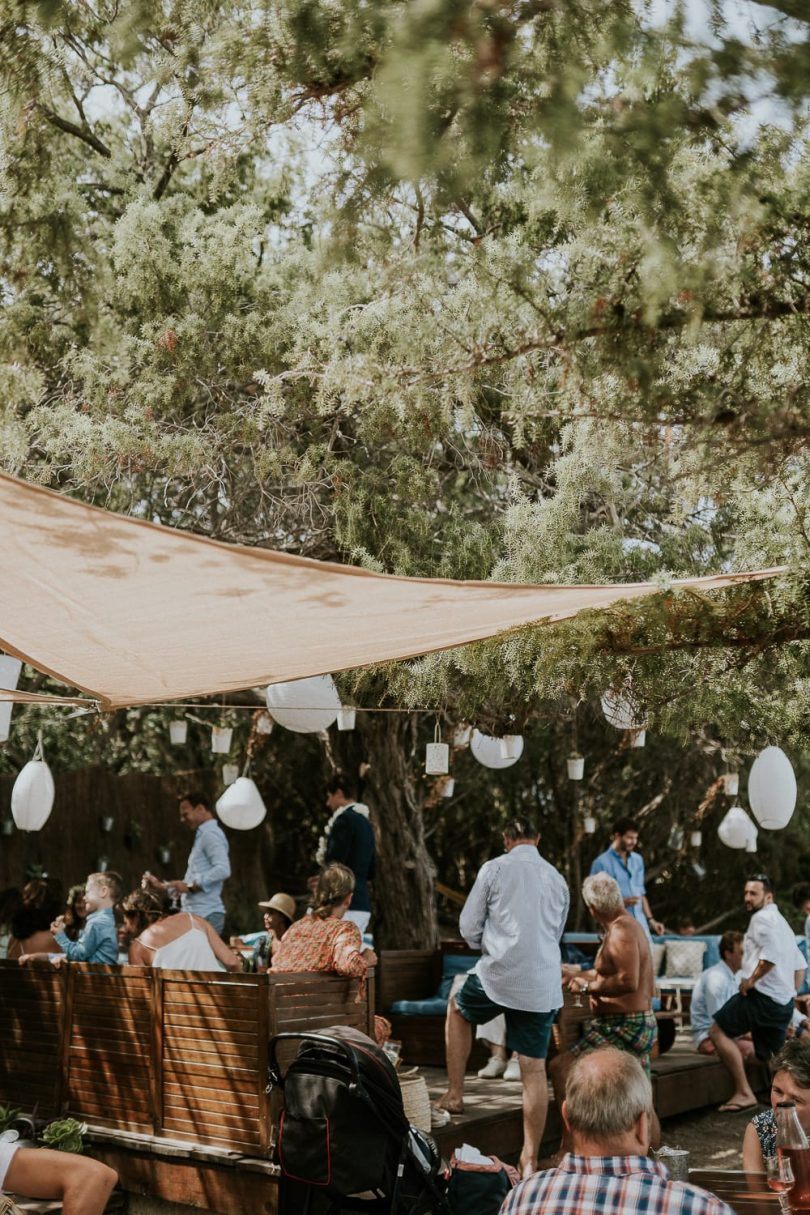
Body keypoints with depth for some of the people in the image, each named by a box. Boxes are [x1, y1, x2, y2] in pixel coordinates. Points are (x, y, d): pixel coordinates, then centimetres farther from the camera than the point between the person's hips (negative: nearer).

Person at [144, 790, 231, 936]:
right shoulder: (202, 835, 23)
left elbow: (223, 870, -23)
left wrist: (191, 885, -18)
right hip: (196, 914, 10)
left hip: (206, 915, -10)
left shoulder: (210, 834, -8)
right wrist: (162, 886, 22)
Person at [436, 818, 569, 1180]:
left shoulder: (495, 868, -2)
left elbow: (469, 926, 2)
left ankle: (455, 1094, 24)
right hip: (543, 985, 3)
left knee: (458, 1009, 27)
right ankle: (530, 1158, 11)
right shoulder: (557, 880, 11)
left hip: (500, 975, -3)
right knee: (535, 1069, 8)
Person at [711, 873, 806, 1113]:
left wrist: (751, 980, -15)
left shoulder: (762, 917, -8)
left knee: (718, 1031, -4)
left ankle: (744, 1093, -8)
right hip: (784, 1003, 10)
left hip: (761, 995, -10)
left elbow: (771, 954, -25)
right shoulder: (782, 922, 24)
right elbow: (799, 967, 26)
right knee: (772, 1058, 15)